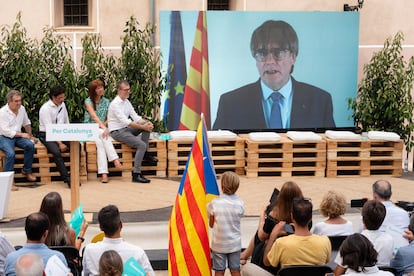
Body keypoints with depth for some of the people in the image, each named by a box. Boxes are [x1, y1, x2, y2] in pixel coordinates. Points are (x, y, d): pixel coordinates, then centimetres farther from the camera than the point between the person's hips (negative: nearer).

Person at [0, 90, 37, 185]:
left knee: (30, 145, -23)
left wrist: (30, 135, 9)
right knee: (11, 153, -33)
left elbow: (27, 123, 19)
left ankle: (26, 170, -6)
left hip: (18, 136, 5)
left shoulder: (22, 108, 4)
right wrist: (21, 134, -17)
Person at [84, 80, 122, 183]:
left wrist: (103, 125, -12)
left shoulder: (106, 102, 10)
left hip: (101, 129, 3)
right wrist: (103, 127, -34)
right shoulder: (88, 101, -3)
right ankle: (115, 159, -45)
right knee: (103, 134, -36)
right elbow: (94, 116, -20)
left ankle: (103, 173, -45)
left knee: (100, 142, -32)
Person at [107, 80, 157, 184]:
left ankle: (145, 153, -4)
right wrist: (143, 127, -26)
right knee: (141, 145, -24)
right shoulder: (115, 104, -18)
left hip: (126, 128, 8)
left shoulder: (126, 102, 10)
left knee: (147, 123, -8)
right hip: (117, 132, -8)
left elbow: (135, 117, 7)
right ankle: (136, 175, -20)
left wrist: (146, 123, -13)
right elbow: (126, 121, -25)